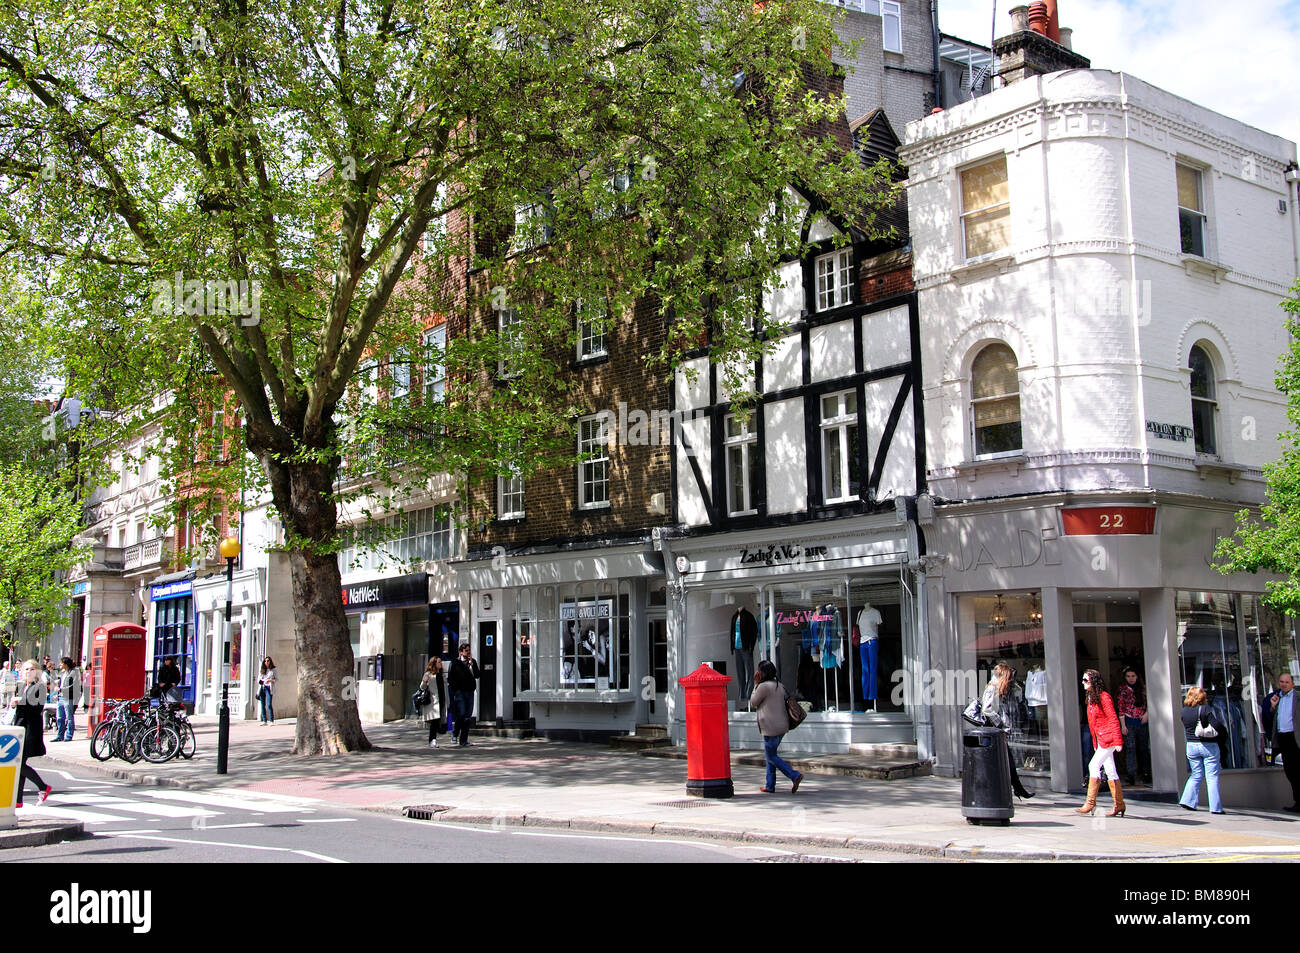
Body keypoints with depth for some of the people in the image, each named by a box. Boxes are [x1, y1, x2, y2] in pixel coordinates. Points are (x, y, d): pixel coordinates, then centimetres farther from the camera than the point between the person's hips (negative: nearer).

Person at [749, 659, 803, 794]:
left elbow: (753, 703, -3)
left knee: (771, 756, 1)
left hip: (771, 728, -9)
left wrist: (756, 684, 1)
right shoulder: (779, 686, 12)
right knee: (769, 754, 17)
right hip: (783, 726, 9)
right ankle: (770, 786, 19)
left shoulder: (764, 686, -14)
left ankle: (794, 775, -12)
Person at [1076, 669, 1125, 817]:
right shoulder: (1091, 698, 14)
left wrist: (1117, 741, -19)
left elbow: (1113, 719, -15)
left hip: (1108, 738, -9)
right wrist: (1095, 742, 19)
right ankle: (1119, 805, 13)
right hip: (1100, 739, 9)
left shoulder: (1104, 696, -12)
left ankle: (1091, 803, -12)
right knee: (1110, 770, 9)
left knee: (1094, 765, -14)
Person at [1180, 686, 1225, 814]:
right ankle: (1215, 807, 0)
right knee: (1212, 777, 1)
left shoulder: (1184, 710, 2)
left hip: (1191, 745, 4)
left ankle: (1188, 801, 9)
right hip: (1208, 746, -4)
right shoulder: (1205, 709, -12)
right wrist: (1224, 732, -1)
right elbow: (1216, 725, -18)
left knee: (1196, 775, 16)